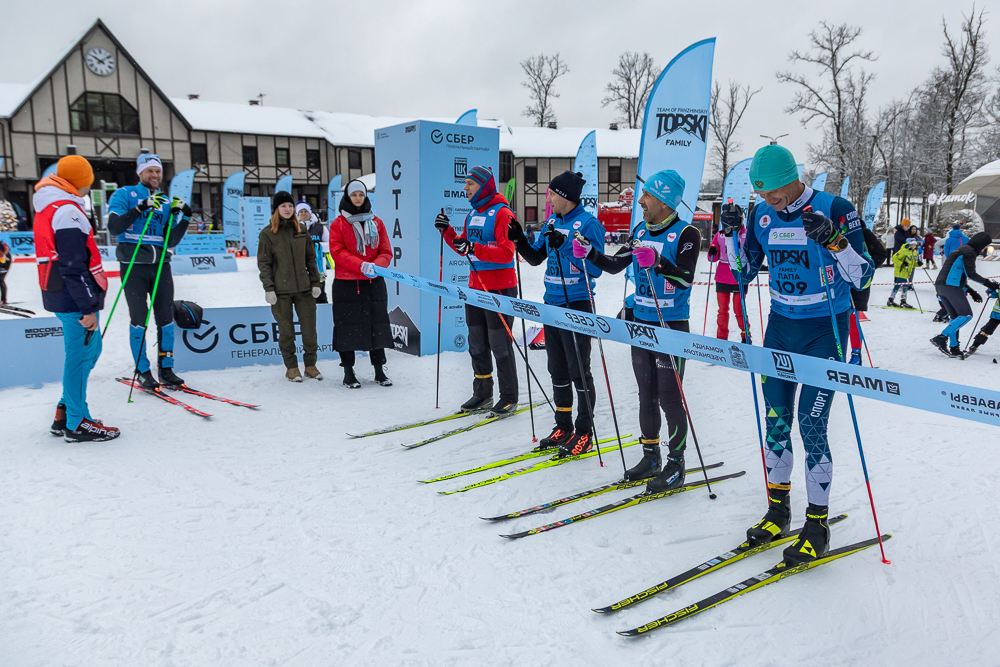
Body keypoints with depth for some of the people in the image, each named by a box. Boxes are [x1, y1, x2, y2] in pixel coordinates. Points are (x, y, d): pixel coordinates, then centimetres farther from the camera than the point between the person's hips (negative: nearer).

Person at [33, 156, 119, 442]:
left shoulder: (47, 207, 18)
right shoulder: (67, 211, -16)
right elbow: (73, 266, -21)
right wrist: (88, 307, -21)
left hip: (59, 294, 10)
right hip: (75, 296, -10)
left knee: (88, 350, 18)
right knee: (80, 355, -3)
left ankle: (66, 413, 23)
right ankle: (76, 424, 5)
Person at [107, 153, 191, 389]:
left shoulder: (166, 202, 14)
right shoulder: (124, 194, 3)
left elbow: (171, 241, 8)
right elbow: (114, 226, -13)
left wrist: (184, 217, -5)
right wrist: (141, 208, -21)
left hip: (161, 266, 4)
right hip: (133, 266, -4)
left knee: (166, 318, 4)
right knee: (139, 318, -2)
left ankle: (166, 368, 14)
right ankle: (143, 372, 7)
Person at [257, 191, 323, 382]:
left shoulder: (301, 230, 9)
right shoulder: (267, 233, 0)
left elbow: (311, 258, 12)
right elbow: (263, 263, -1)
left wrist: (315, 282, 6)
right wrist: (268, 288, -8)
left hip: (304, 288, 3)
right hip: (281, 291, -3)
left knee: (309, 327, 3)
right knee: (286, 330, 4)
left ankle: (310, 365, 16)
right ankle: (291, 367, 15)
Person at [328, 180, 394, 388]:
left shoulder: (376, 223, 11)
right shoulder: (338, 224, 3)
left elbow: (386, 252, 6)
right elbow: (338, 252, -8)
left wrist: (376, 266, -16)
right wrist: (362, 265, -21)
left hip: (374, 283, 3)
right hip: (346, 284, -2)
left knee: (377, 324, 5)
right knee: (348, 326, 0)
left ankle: (379, 370, 14)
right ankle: (348, 372, 10)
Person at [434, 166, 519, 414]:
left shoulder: (502, 213, -11)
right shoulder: (472, 214, 14)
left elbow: (506, 254, -20)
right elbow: (463, 248, 20)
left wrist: (474, 249, -29)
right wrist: (447, 231, 5)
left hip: (499, 288, -8)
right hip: (475, 286, 8)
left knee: (500, 344, -2)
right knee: (476, 343, 12)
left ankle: (509, 397, 9)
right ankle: (482, 394, 23)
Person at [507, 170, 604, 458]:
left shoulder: (588, 224, -12)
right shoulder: (553, 221, 11)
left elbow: (595, 268, -19)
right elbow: (535, 257, 16)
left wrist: (565, 247, -26)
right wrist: (519, 240, -1)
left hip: (577, 305, -8)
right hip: (552, 304, 8)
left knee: (578, 371, 0)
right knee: (557, 370, 14)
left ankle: (584, 433, 11)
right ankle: (563, 427, 27)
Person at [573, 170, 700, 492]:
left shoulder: (686, 233, -11)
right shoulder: (641, 231, 9)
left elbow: (686, 279, -21)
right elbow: (615, 265, 12)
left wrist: (657, 262, -36)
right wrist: (589, 252, -3)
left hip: (672, 326, -7)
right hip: (640, 323, 7)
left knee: (670, 398, -2)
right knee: (646, 396, 13)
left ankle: (675, 464, 11)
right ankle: (650, 456, 26)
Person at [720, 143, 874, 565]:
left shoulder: (835, 209, -13)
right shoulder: (762, 214, 1)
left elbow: (863, 277, -14)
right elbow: (744, 273, 8)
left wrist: (832, 240, -29)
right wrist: (731, 234, -6)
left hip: (824, 330, -5)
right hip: (780, 326, 5)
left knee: (811, 425, -6)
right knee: (776, 419, 8)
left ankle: (817, 523, 10)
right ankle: (778, 509, 25)